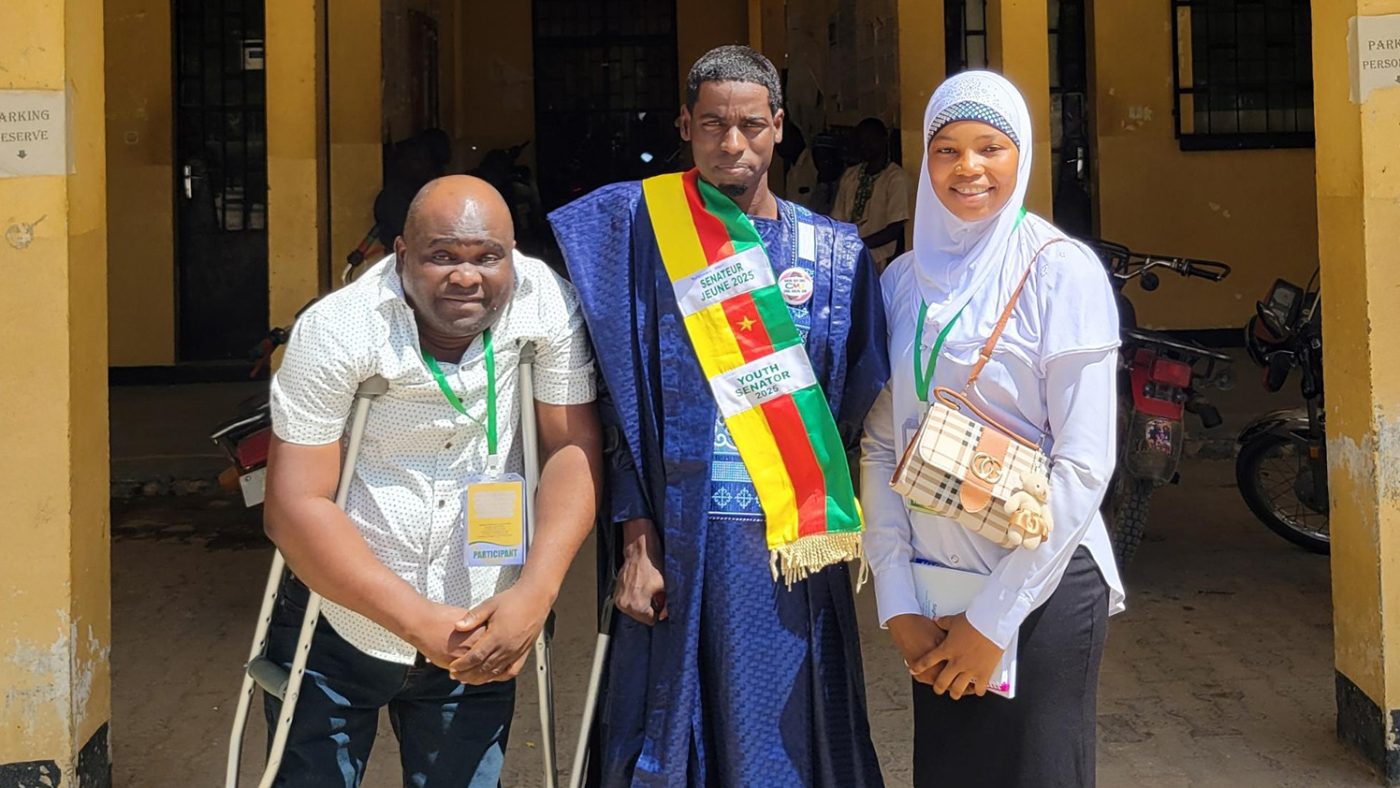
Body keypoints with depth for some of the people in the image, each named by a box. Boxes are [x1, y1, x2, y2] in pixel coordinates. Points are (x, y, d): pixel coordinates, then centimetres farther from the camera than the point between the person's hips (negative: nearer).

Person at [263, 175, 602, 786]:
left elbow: (573, 449, -7)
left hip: (481, 631, 2)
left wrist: (535, 593, -20)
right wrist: (418, 622, -24)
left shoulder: (546, 304, -13)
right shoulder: (334, 332, -18)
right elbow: (296, 505, -19)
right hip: (336, 624, -1)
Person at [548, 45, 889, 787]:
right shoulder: (639, 227, 1)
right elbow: (620, 402, -1)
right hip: (679, 540, -1)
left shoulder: (834, 251, 6)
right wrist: (637, 542, -6)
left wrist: (834, 527, -1)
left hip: (794, 547, 2)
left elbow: (861, 402, 9)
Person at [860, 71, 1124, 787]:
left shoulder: (1061, 271, -9)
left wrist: (995, 616, -13)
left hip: (1042, 586, -4)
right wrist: (896, 601, -4)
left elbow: (1084, 462, -13)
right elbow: (881, 446, 5)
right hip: (933, 588, 4)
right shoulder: (904, 278, 5)